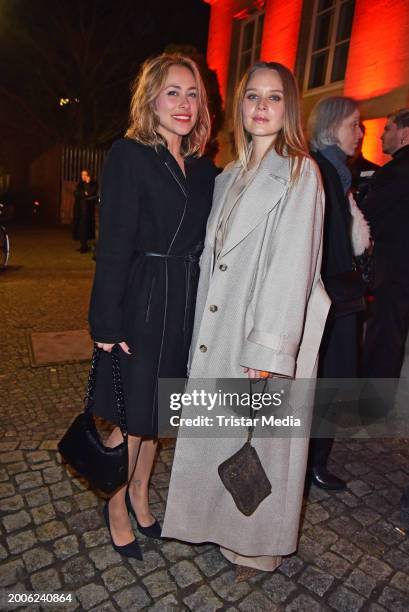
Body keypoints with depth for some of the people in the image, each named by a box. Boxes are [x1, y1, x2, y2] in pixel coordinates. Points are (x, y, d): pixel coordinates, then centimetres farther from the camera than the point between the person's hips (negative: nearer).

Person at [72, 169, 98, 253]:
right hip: (79, 208, 6)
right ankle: (83, 245, 7)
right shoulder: (80, 184, 16)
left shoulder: (93, 184, 1)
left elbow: (91, 193, -14)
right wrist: (84, 193, -9)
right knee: (79, 225, 2)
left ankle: (84, 246, -7)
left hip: (87, 209, -6)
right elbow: (75, 193, 3)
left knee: (84, 226, -11)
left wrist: (88, 183, -8)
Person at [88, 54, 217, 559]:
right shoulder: (129, 155, -8)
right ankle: (116, 507, 34)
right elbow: (113, 246, -14)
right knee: (132, 416, 8)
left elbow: (205, 241, 9)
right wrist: (107, 323, -16)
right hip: (140, 303, -6)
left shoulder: (202, 167, 10)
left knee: (156, 408, 18)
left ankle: (140, 494, 41)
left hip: (187, 304, 6)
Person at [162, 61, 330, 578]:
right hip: (216, 332, 7)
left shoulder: (299, 172, -6)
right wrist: (202, 333, 8)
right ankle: (220, 523, 41)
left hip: (265, 333, -6)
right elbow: (211, 258, 12)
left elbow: (292, 267, -15)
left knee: (256, 439, 8)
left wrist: (268, 352, -20)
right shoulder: (228, 178, 15)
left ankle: (257, 543, 33)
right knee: (216, 434, 17)